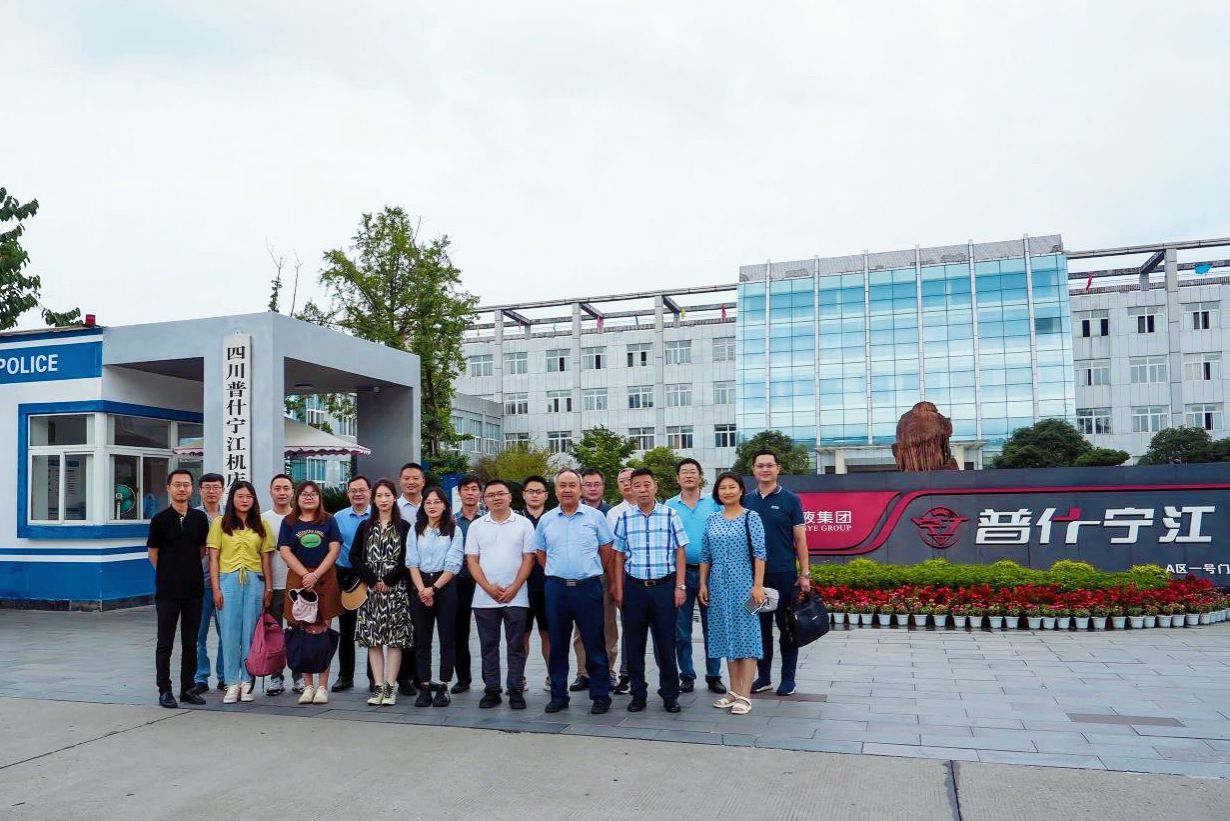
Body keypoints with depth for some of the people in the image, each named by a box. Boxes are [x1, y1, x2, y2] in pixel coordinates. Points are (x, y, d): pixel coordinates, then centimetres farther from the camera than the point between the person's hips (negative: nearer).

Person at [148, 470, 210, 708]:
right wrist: (169, 573, 7)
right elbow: (153, 554, 3)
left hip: (194, 589, 3)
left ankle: (187, 688, 18)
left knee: (190, 643, 9)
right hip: (167, 590, -3)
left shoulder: (200, 518, 5)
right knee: (165, 643, 3)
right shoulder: (160, 519, -4)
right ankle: (164, 690, 11)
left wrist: (188, 568, 8)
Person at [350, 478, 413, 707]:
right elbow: (354, 556, 4)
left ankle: (390, 686, 2)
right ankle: (378, 687, 7)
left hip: (396, 588, -2)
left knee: (395, 637, -3)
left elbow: (407, 559, -3)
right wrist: (373, 580, -8)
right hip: (370, 588, 3)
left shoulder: (404, 527, 3)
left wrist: (388, 580, -11)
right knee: (372, 638, 2)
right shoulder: (365, 526, 11)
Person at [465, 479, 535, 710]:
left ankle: (516, 690, 10)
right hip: (484, 598, 2)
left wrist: (513, 588, -11)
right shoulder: (476, 526, 7)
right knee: (489, 646, 8)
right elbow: (472, 561, 3)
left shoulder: (524, 524, 1)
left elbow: (528, 559, -1)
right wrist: (489, 588, -8)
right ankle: (491, 690, 16)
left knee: (516, 646, 2)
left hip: (516, 597, -2)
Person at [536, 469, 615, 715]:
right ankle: (558, 696, 21)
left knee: (594, 644, 3)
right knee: (558, 645, 10)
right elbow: (541, 553, 16)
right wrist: (556, 573, 11)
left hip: (588, 586, -2)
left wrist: (592, 573, 8)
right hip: (556, 588, 3)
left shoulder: (595, 516, 0)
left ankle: (600, 696, 12)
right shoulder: (546, 519, 7)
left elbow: (606, 550, 5)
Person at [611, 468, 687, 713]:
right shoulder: (624, 518, 4)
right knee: (633, 643, 8)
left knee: (665, 642, 5)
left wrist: (680, 586, -3)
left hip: (664, 586, -2)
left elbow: (679, 552, 1)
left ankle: (670, 694, 17)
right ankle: (638, 694, 20)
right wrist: (618, 589, 3)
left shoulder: (670, 515, 0)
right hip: (634, 587, 2)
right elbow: (619, 556, 8)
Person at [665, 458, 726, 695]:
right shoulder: (669, 506, 4)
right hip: (680, 572, 1)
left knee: (712, 627, 5)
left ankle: (714, 676, 15)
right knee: (681, 629, 6)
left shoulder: (714, 503, 2)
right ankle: (686, 675, 18)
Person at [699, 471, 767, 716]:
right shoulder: (712, 520, 9)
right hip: (719, 585, 5)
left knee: (746, 635, -3)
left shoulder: (751, 517, -3)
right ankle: (734, 691, 19)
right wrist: (703, 584, 6)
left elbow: (759, 553, -8)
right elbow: (705, 555, 11)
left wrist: (758, 585, -14)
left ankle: (745, 696, 0)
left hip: (744, 584, -4)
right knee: (727, 636, 9)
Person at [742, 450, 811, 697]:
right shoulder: (746, 501, 6)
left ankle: (788, 678, 15)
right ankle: (763, 676, 20)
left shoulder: (790, 500, -2)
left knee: (787, 627, 5)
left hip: (784, 574, -3)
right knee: (760, 627, 10)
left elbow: (800, 539, -2)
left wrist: (805, 574, -6)